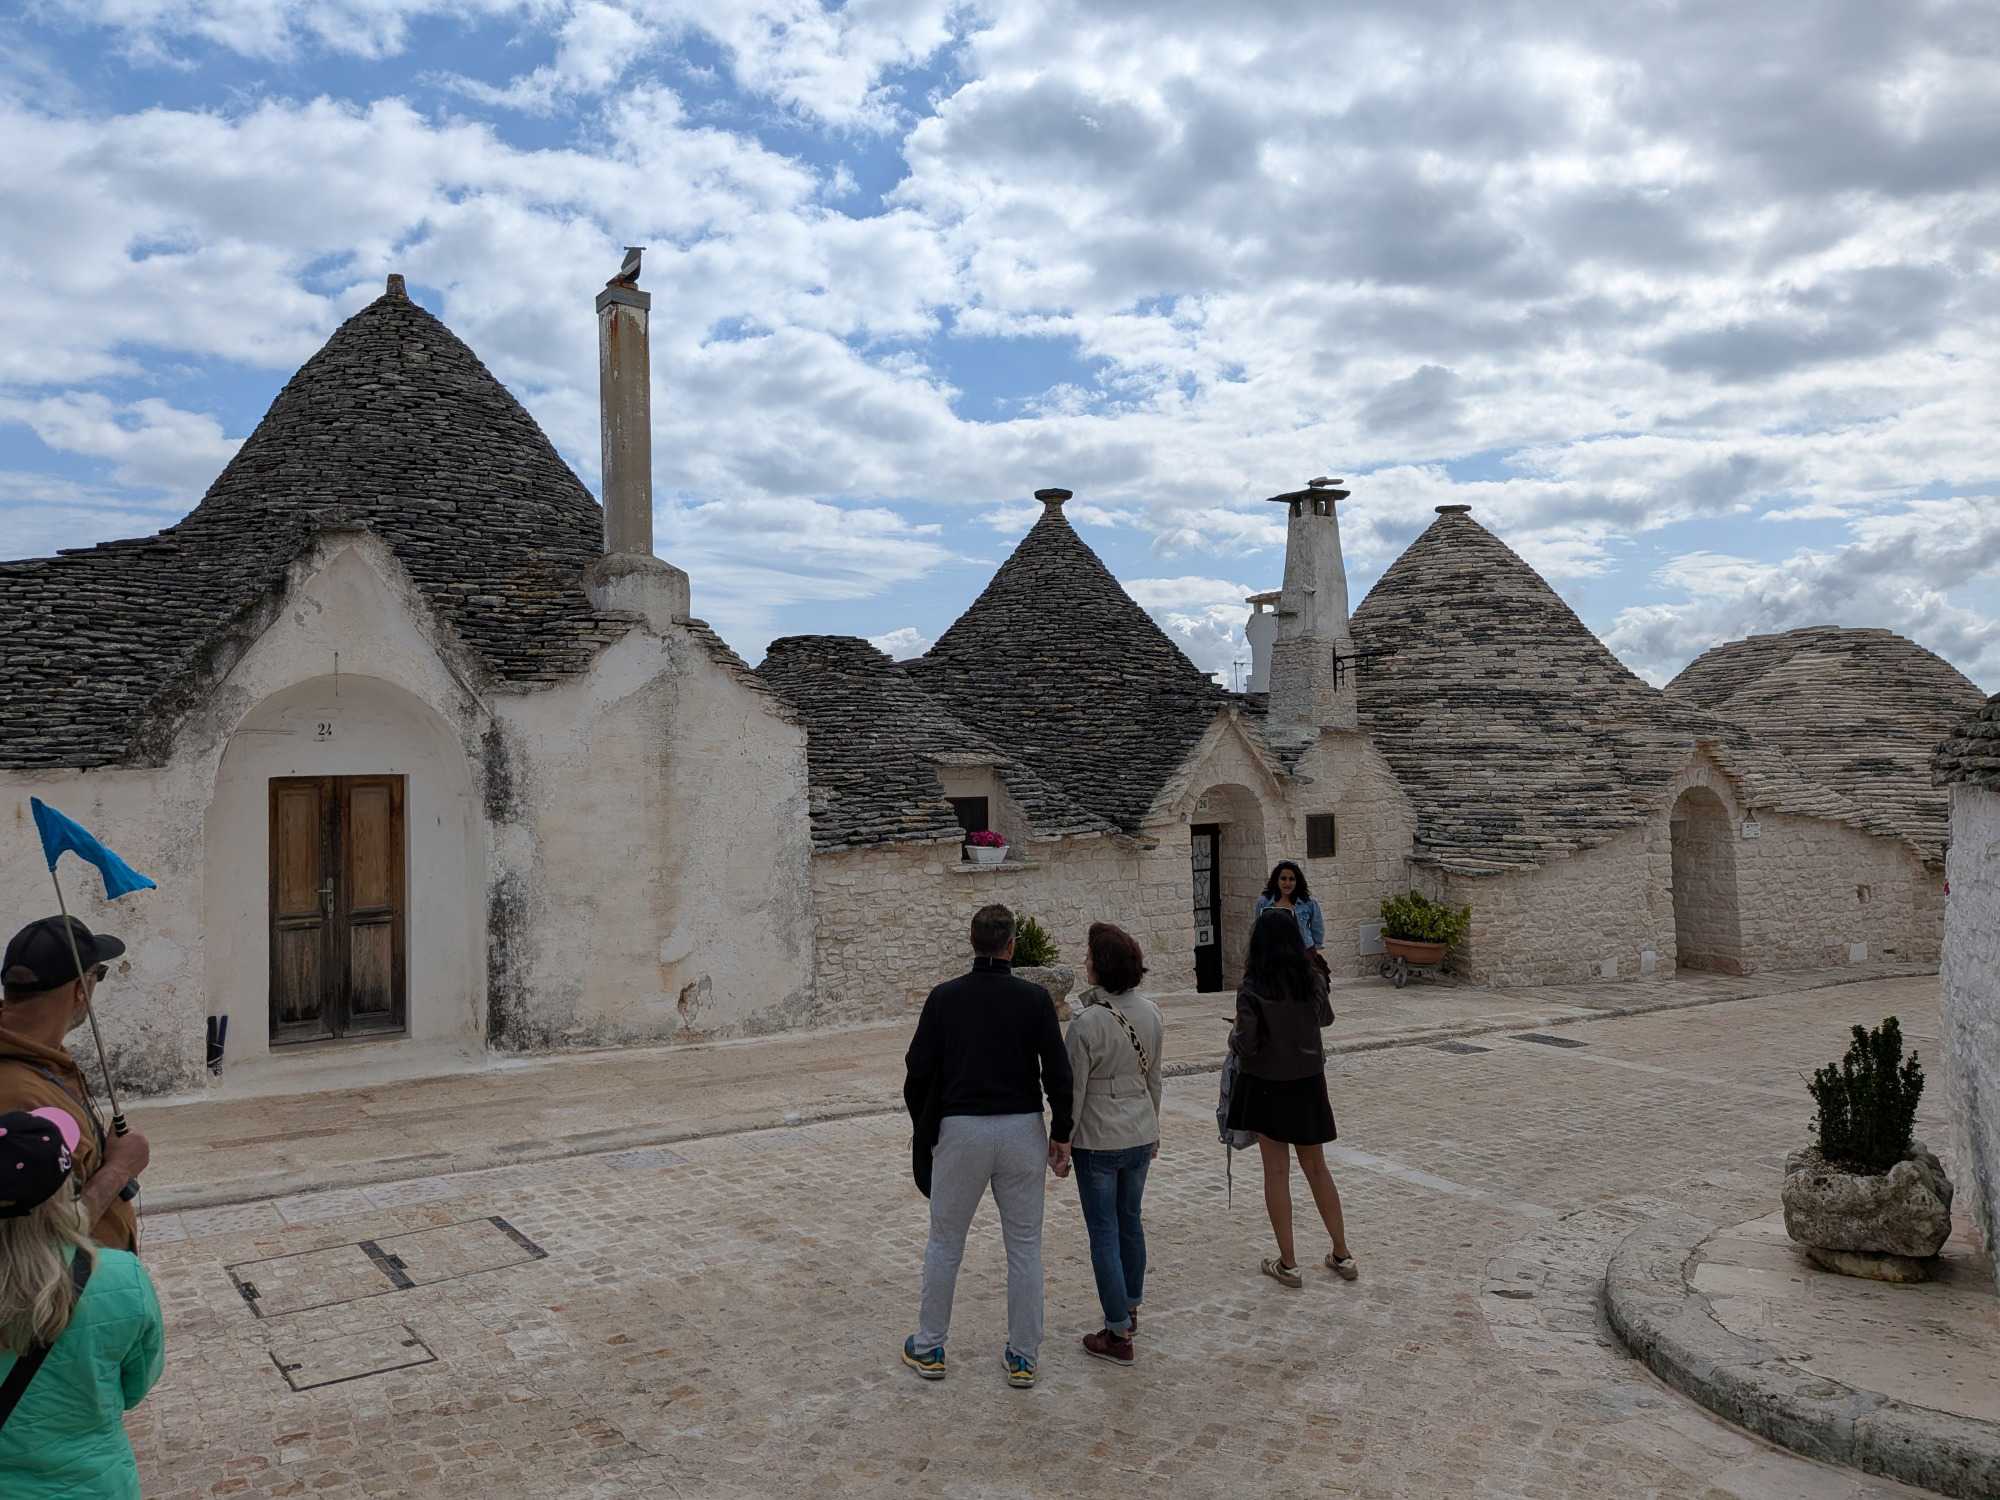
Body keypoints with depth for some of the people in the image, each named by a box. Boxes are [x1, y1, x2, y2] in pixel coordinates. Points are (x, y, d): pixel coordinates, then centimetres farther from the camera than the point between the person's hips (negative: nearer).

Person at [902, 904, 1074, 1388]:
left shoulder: (945, 998, -3)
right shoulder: (1034, 998, -4)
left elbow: (919, 1071, -3)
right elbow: (1058, 1073, -6)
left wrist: (924, 1128, 12)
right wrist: (1061, 1134, 4)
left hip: (961, 1131, 0)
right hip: (1022, 1130, 0)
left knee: (945, 1242, 15)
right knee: (1024, 1246, 11)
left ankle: (929, 1348, 24)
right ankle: (1023, 1357, 17)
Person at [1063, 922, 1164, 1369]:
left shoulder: (1087, 1021, -22)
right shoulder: (1150, 1013, -3)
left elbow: (1074, 1090, -16)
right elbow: (1153, 1078, 8)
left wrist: (1061, 1144, -5)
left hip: (1098, 1141, -6)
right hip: (1140, 1134, 6)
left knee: (1104, 1233, 4)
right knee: (1130, 1221, 22)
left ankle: (1118, 1335, 11)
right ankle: (1130, 1308, 38)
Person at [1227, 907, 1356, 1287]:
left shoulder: (1252, 989, -18)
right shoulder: (1313, 980, -5)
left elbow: (1246, 1045, -20)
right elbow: (1326, 1018, 14)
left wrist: (1233, 1037, 1)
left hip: (1267, 1085, -4)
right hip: (1309, 1084, 4)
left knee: (1277, 1172, 7)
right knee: (1316, 1168, 17)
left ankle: (1288, 1263, 13)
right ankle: (1342, 1255, 24)